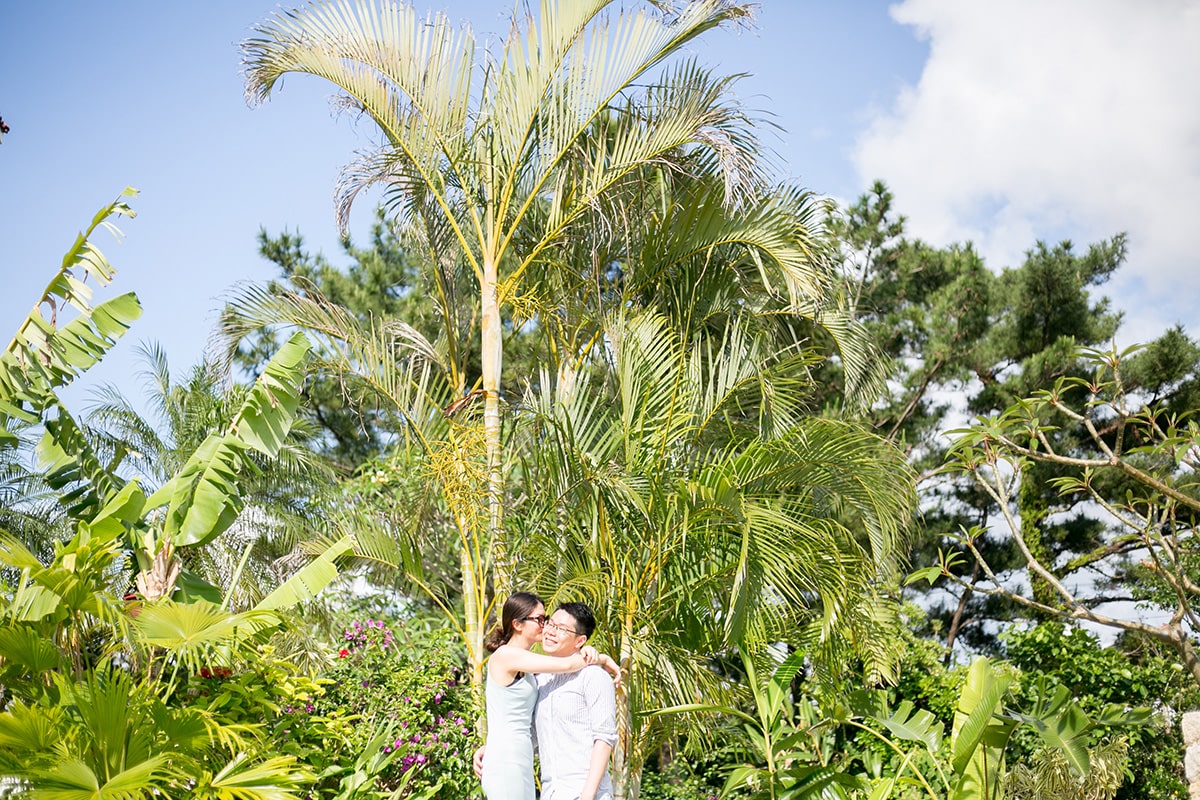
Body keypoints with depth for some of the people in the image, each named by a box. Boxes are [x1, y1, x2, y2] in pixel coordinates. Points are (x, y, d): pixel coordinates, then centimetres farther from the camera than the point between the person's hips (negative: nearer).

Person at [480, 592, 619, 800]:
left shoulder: (526, 667, 15)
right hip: (505, 763, -9)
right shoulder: (506, 655, -12)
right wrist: (603, 659, 2)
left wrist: (586, 652, -4)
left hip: (519, 763, 9)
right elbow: (566, 665, -14)